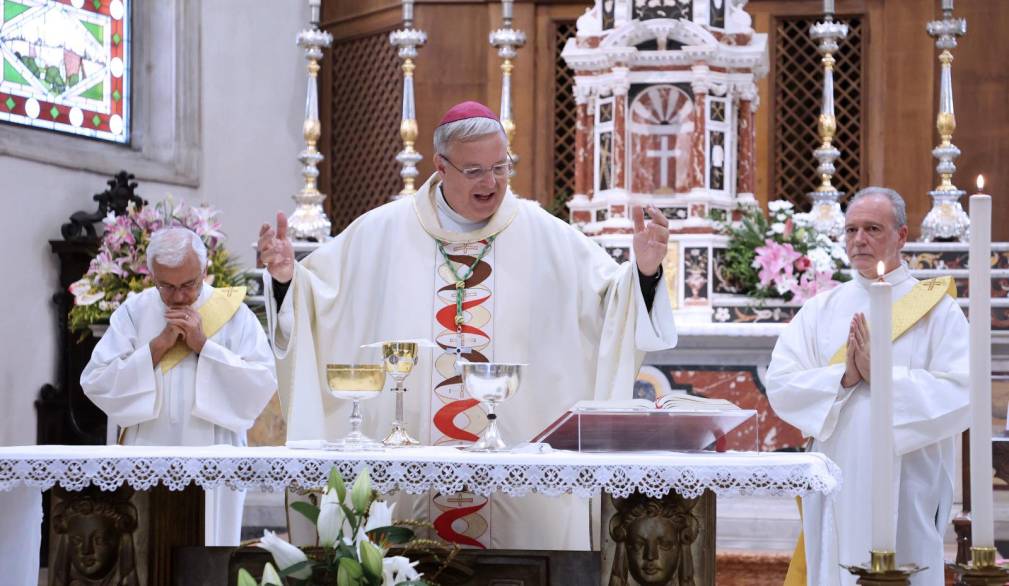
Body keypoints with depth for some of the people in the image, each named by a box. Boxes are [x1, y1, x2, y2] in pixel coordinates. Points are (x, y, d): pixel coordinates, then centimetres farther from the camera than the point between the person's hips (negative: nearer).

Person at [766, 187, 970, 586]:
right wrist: (844, 377, -15)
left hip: (907, 489, -3)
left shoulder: (937, 310, 0)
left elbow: (962, 397, -11)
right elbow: (780, 384, -1)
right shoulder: (820, 309, 9)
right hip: (835, 487, 3)